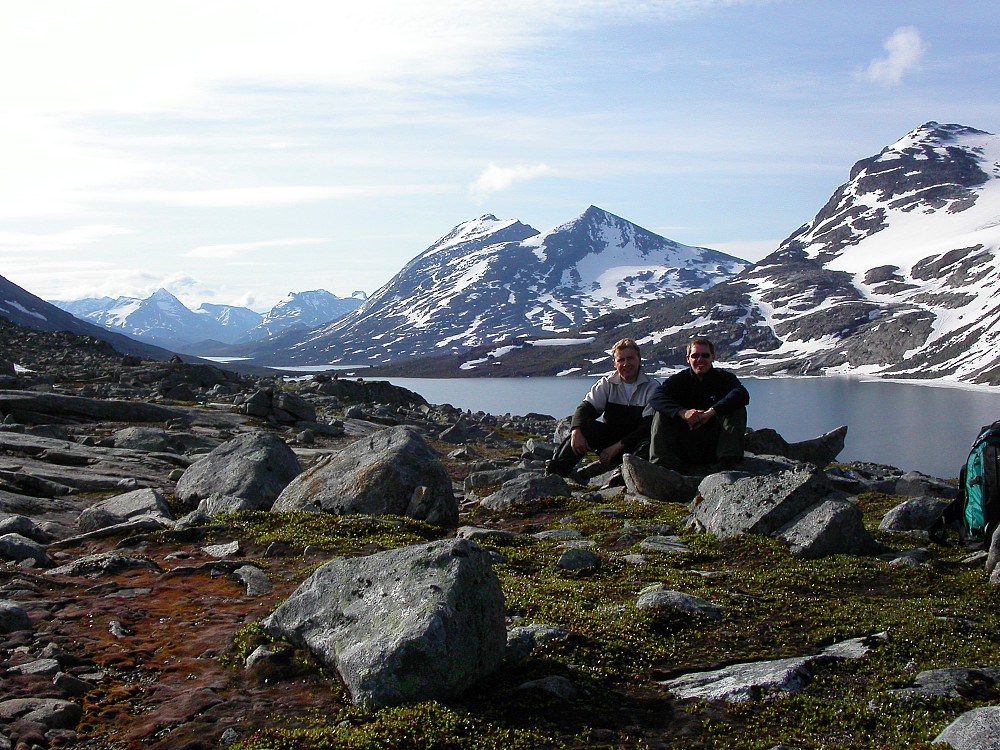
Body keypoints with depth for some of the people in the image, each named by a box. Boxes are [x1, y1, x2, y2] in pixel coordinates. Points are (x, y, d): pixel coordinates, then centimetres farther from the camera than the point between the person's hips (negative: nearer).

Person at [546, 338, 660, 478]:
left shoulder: (653, 387, -5)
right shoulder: (607, 383, 5)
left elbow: (649, 425, -15)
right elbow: (586, 407, -6)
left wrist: (617, 447, -23)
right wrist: (576, 431, -29)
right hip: (609, 437, 2)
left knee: (648, 445, -35)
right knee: (584, 425, -23)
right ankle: (555, 470, -29)